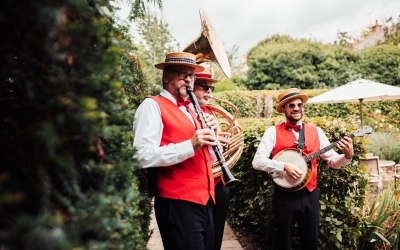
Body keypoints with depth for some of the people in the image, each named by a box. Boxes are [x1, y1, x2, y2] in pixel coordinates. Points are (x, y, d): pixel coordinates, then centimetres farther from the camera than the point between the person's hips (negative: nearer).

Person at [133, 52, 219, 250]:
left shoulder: (189, 109, 19)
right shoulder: (152, 105, -5)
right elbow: (143, 156, -19)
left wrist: (208, 135, 1)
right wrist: (190, 146, -26)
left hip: (205, 199, 8)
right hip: (177, 202, -8)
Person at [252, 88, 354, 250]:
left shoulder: (316, 132, 6)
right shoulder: (273, 132, -4)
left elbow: (333, 161, 7)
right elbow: (257, 161, -12)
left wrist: (347, 156, -13)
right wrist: (284, 166, -23)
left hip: (310, 195, 3)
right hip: (284, 196, -3)